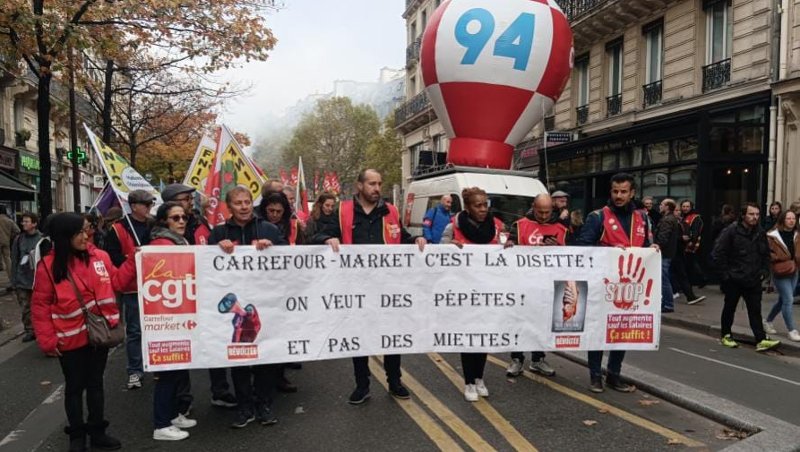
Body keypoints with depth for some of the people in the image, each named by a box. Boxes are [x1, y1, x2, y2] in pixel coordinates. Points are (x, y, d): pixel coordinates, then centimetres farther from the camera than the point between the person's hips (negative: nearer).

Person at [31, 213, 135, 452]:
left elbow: (116, 281, 9)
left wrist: (133, 262, -3)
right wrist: (48, 339, -10)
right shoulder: (48, 266, -11)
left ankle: (97, 432, 29)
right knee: (75, 387, 11)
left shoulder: (100, 257, -2)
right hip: (71, 339, -3)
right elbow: (40, 305, -7)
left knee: (95, 384, 16)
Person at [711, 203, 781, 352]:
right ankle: (725, 335, 23)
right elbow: (717, 254, -12)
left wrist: (764, 271, 7)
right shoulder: (731, 231, -11)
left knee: (755, 310, 2)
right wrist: (725, 274, -12)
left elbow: (766, 255, 19)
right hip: (733, 280, -4)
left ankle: (761, 340, 1)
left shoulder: (760, 233, 7)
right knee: (729, 308, 10)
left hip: (753, 280, 4)